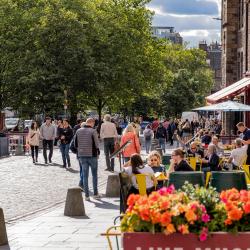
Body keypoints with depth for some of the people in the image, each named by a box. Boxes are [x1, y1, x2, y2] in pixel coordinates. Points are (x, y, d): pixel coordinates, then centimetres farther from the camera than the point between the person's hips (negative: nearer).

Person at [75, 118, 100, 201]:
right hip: (92, 155, -3)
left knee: (85, 175, 8)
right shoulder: (93, 131, -12)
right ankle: (95, 194, 15)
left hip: (82, 156, 4)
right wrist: (97, 151, 5)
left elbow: (76, 144, 6)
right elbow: (96, 144, -12)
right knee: (94, 175, 11)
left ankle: (87, 195, 6)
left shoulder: (78, 131, 3)